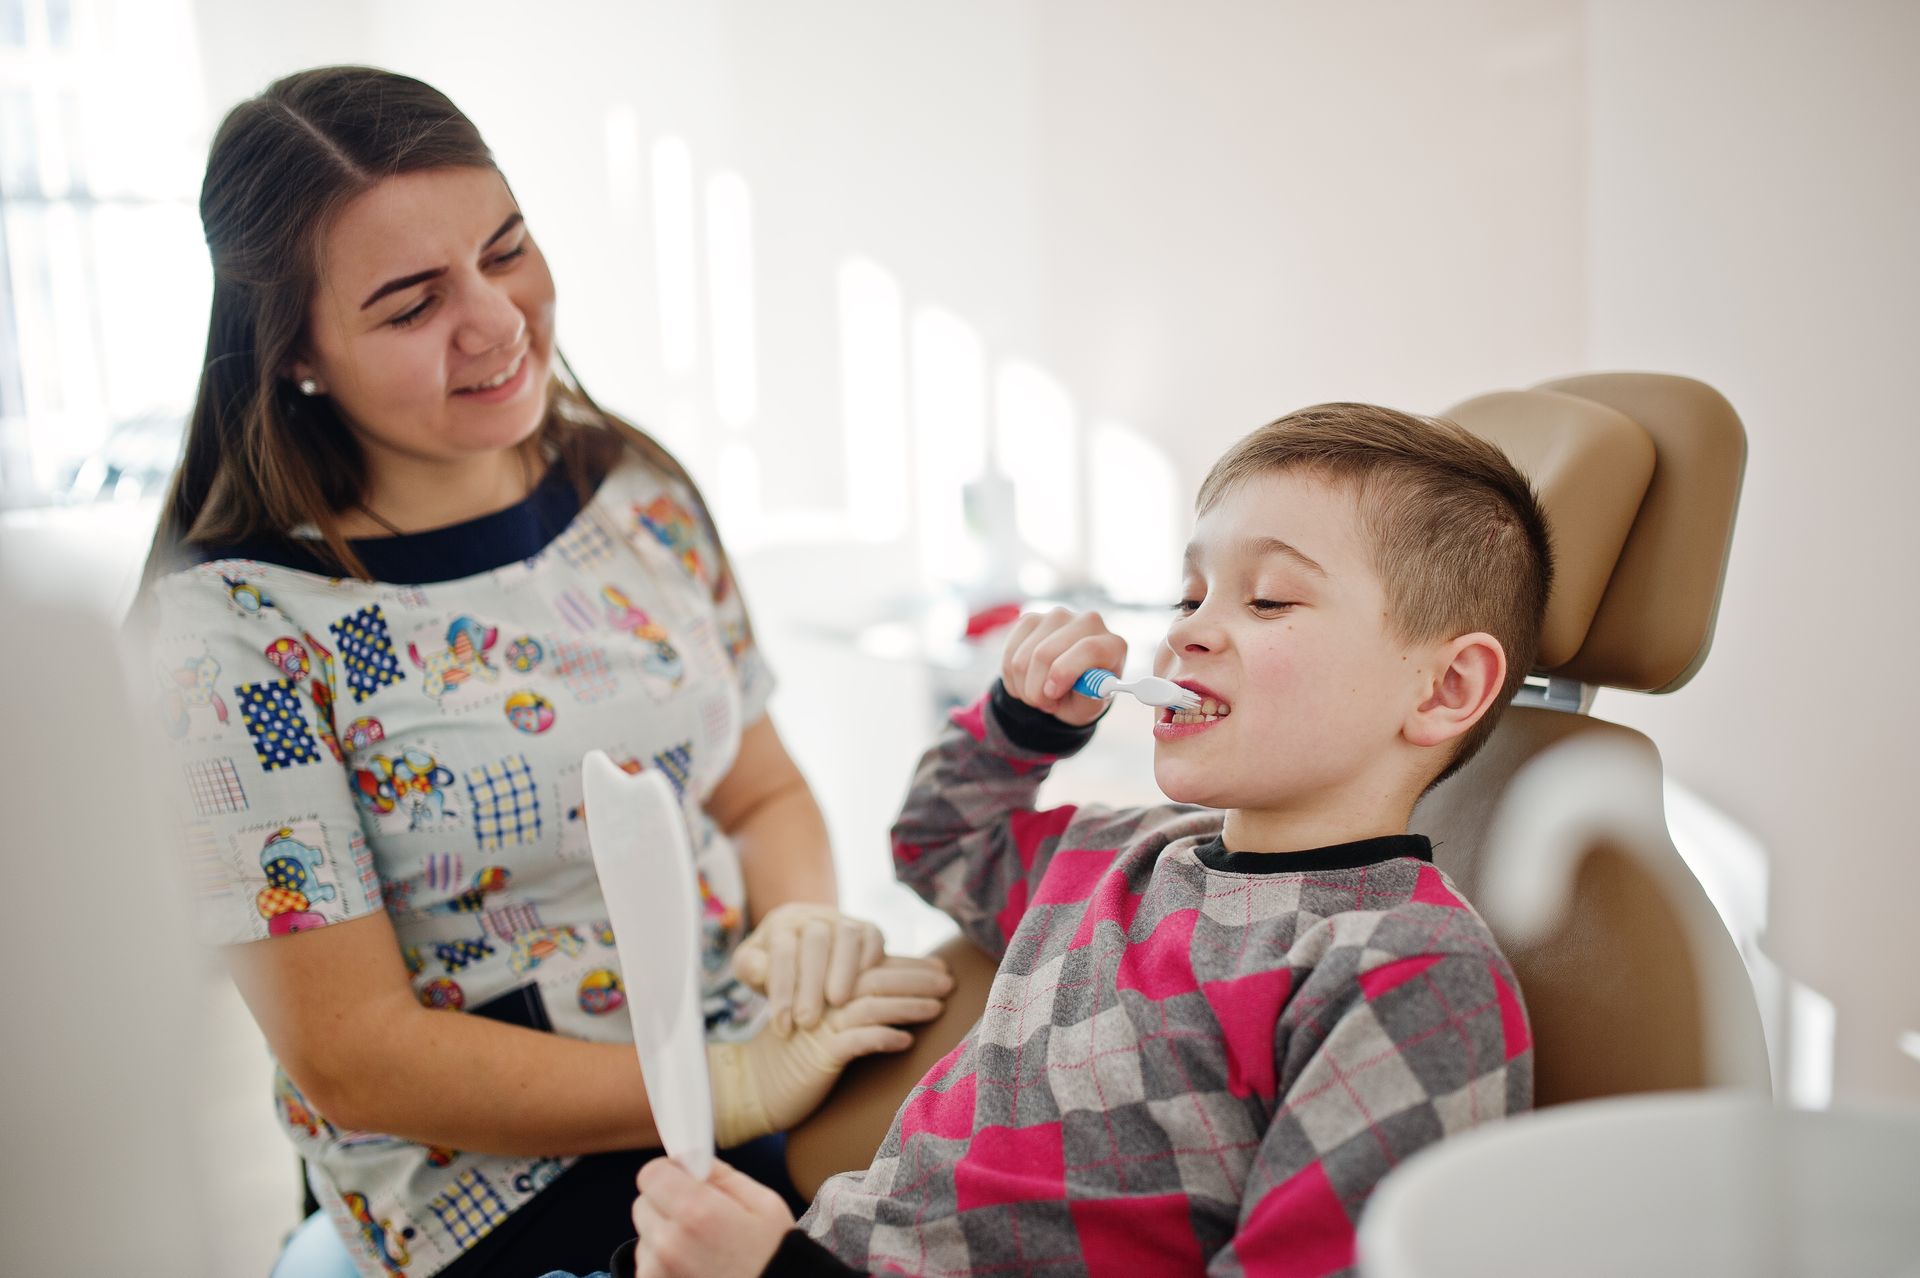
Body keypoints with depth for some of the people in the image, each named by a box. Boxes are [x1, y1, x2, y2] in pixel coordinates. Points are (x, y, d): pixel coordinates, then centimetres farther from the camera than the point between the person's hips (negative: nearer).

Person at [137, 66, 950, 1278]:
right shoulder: (235, 624, -14)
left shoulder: (638, 494, 4)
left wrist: (802, 918, -11)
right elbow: (351, 1059, -14)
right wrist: (735, 1090, -20)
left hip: (763, 1065, 6)